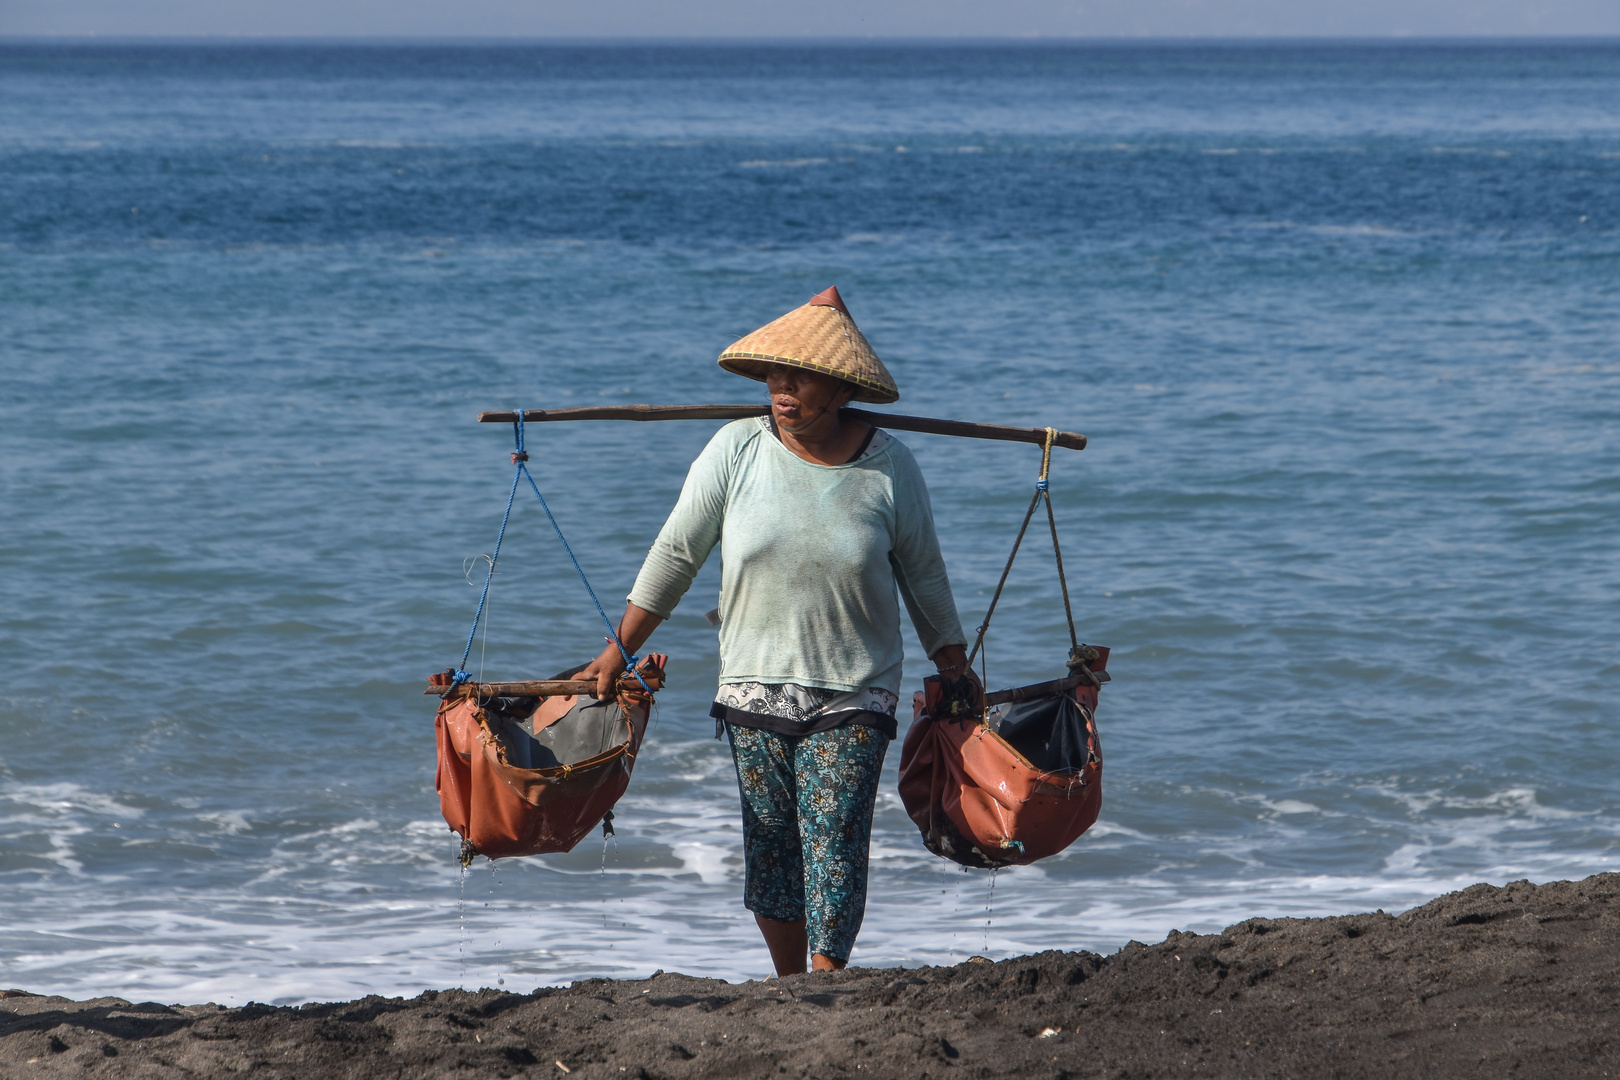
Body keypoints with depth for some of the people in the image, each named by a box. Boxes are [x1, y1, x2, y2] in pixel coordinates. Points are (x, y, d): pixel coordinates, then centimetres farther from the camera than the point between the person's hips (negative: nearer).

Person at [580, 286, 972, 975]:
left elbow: (923, 576, 8)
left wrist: (957, 676, 11)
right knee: (770, 843, 5)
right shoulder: (736, 451, -5)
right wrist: (617, 653, 4)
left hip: (854, 693, -1)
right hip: (755, 686, 2)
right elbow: (675, 554, 3)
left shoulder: (889, 467, -5)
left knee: (834, 839, -11)